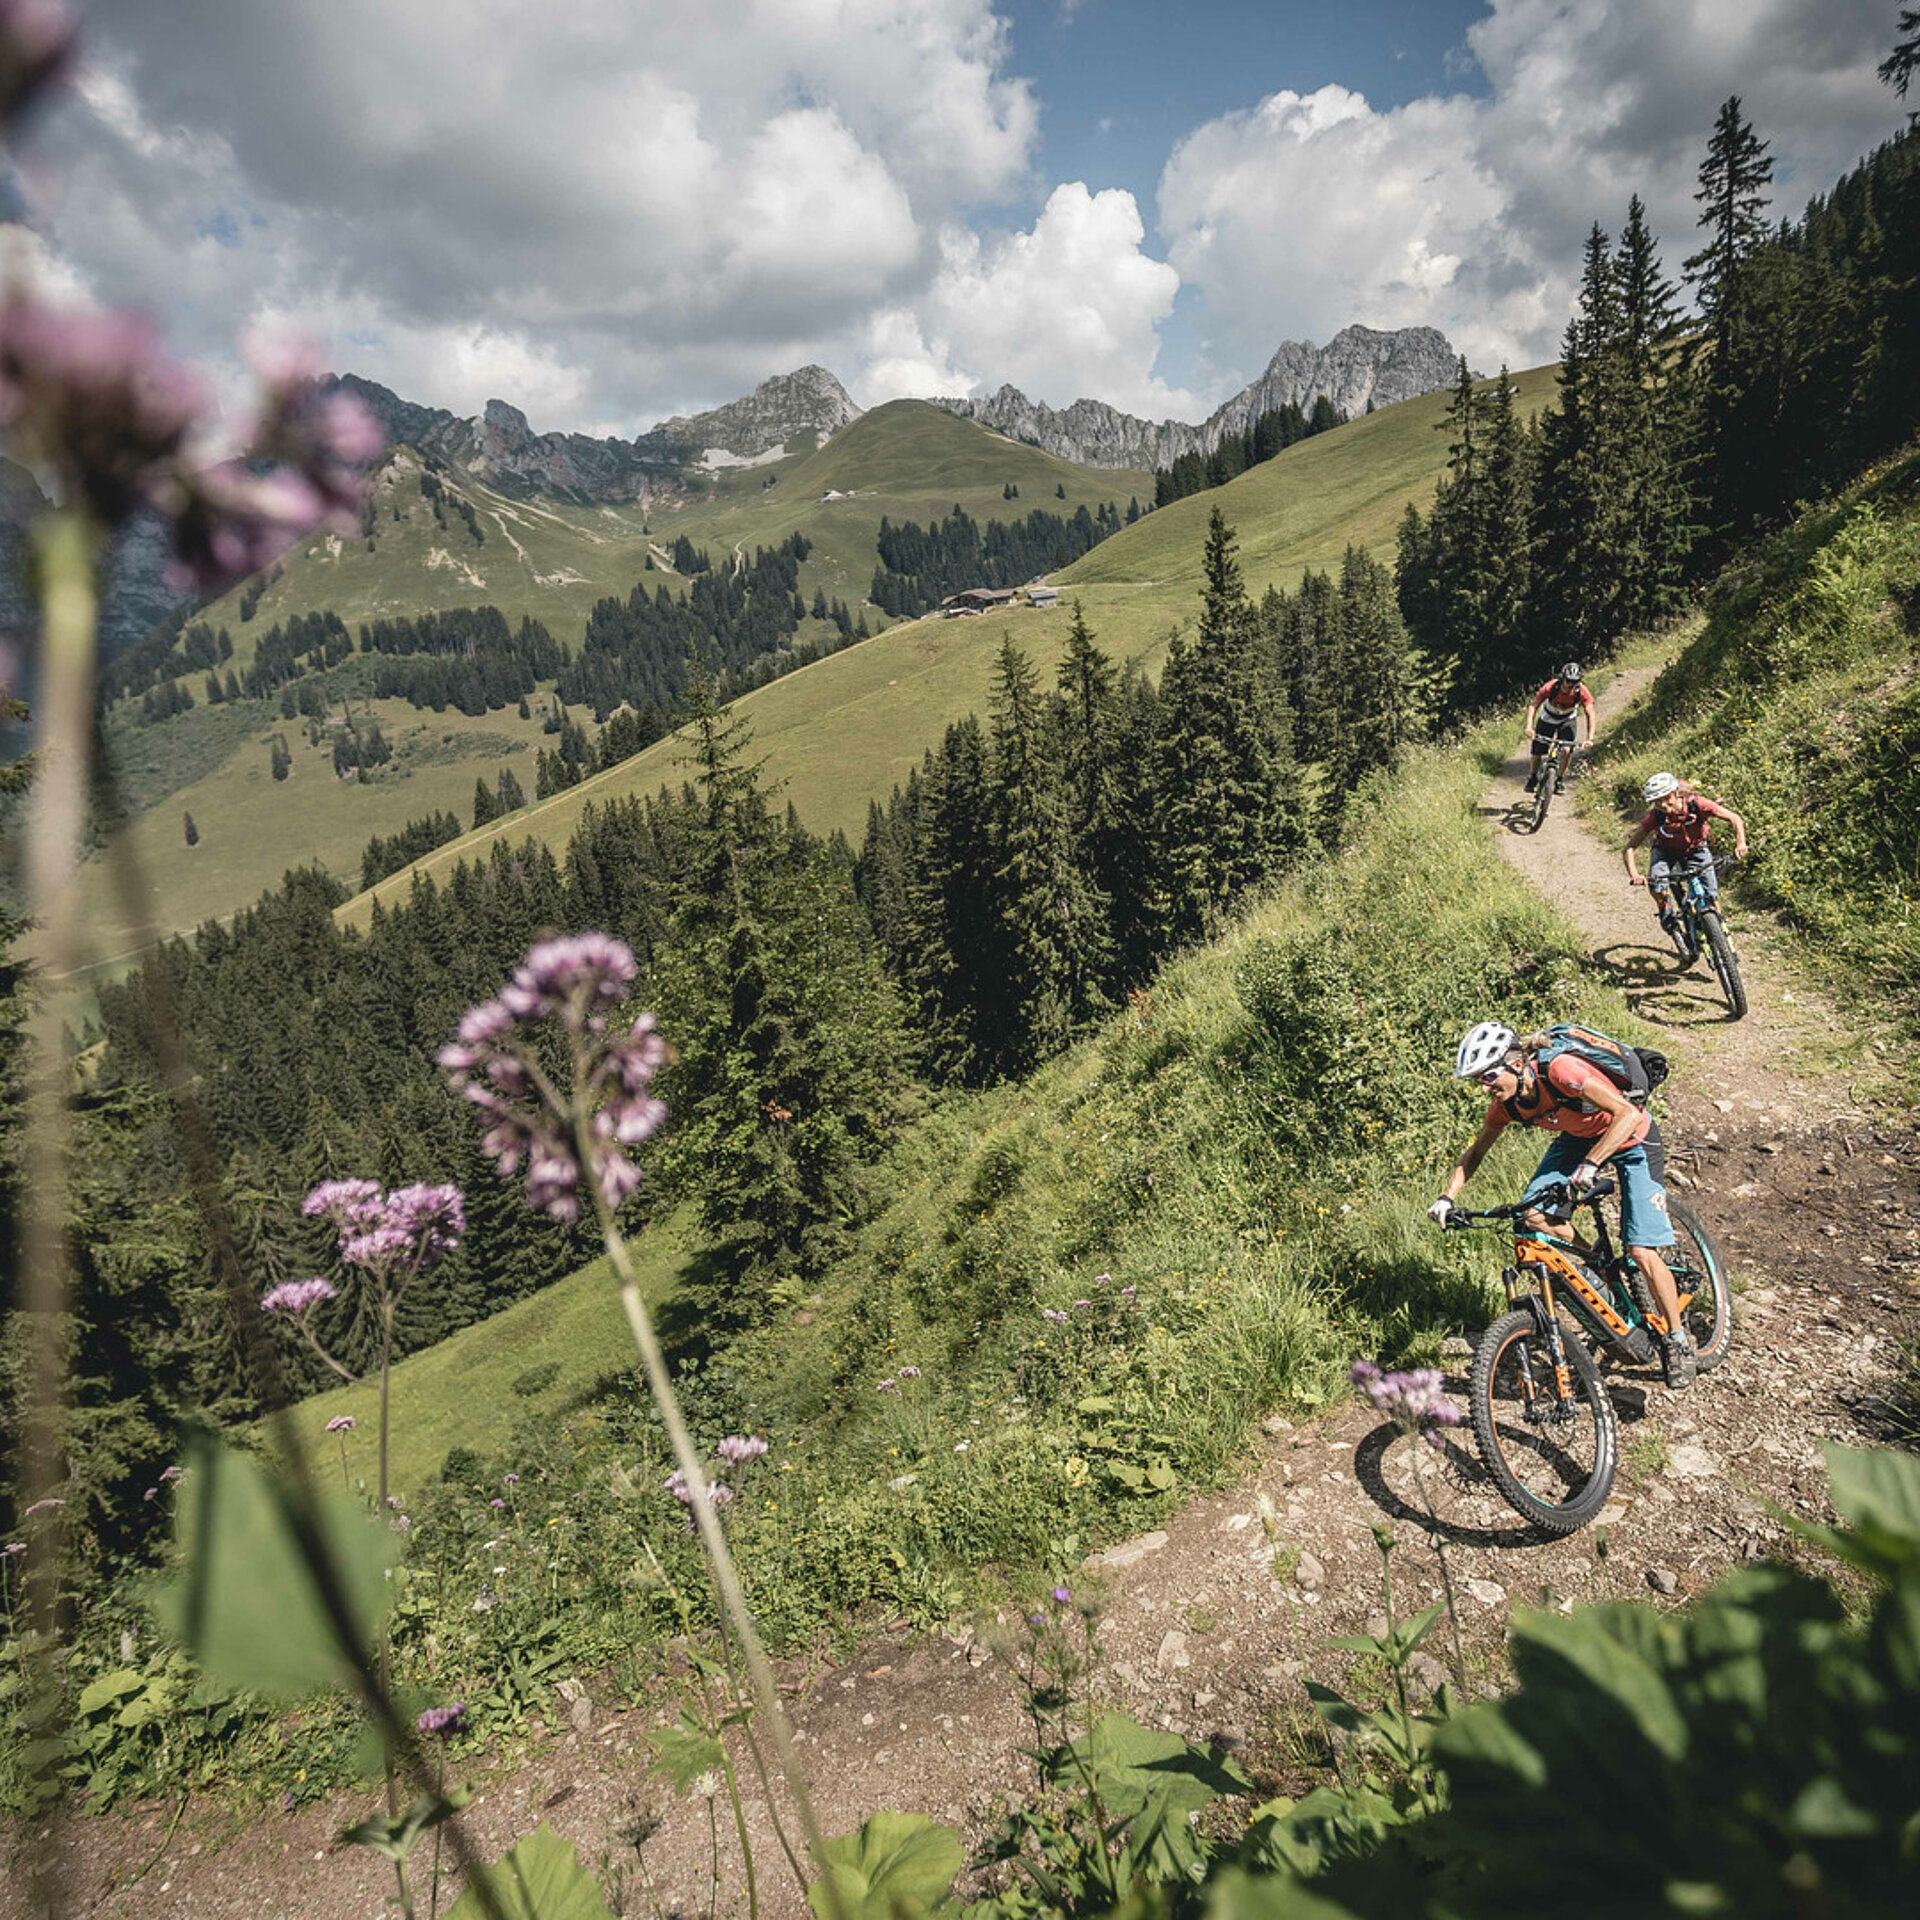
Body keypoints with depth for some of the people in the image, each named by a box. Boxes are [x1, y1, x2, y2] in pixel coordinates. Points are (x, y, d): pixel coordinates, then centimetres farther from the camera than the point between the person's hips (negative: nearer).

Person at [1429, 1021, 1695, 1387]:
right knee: (1533, 1215, -17)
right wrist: (1447, 1197, -15)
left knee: (1642, 1253, -13)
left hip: (1632, 1139, -6)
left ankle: (1678, 1341, 9)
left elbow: (1628, 1113, -38)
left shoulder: (1560, 1070, -34)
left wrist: (1591, 1163, -47)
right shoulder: (1507, 1105, -15)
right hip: (1579, 1138, 6)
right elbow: (1474, 1154, -2)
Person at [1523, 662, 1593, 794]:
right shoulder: (1551, 687, -33)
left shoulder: (1581, 692, -29)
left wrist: (1590, 738, -40)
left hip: (1567, 720, 0)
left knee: (1566, 750, -20)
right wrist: (1529, 727, -47)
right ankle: (1533, 778, 28)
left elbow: (1590, 714, -29)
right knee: (1538, 752, -1)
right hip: (1547, 720, 0)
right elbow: (1533, 705, -33)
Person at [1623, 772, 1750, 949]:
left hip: (1696, 849, 1)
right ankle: (1667, 917, 0)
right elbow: (1628, 849, -28)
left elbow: (1734, 819, -24)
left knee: (1711, 895, -12)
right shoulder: (1656, 817, -29)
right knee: (1656, 884, -29)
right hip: (1666, 850, 0)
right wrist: (1634, 875, -43)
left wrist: (1740, 843, -41)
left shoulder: (1696, 805, -31)